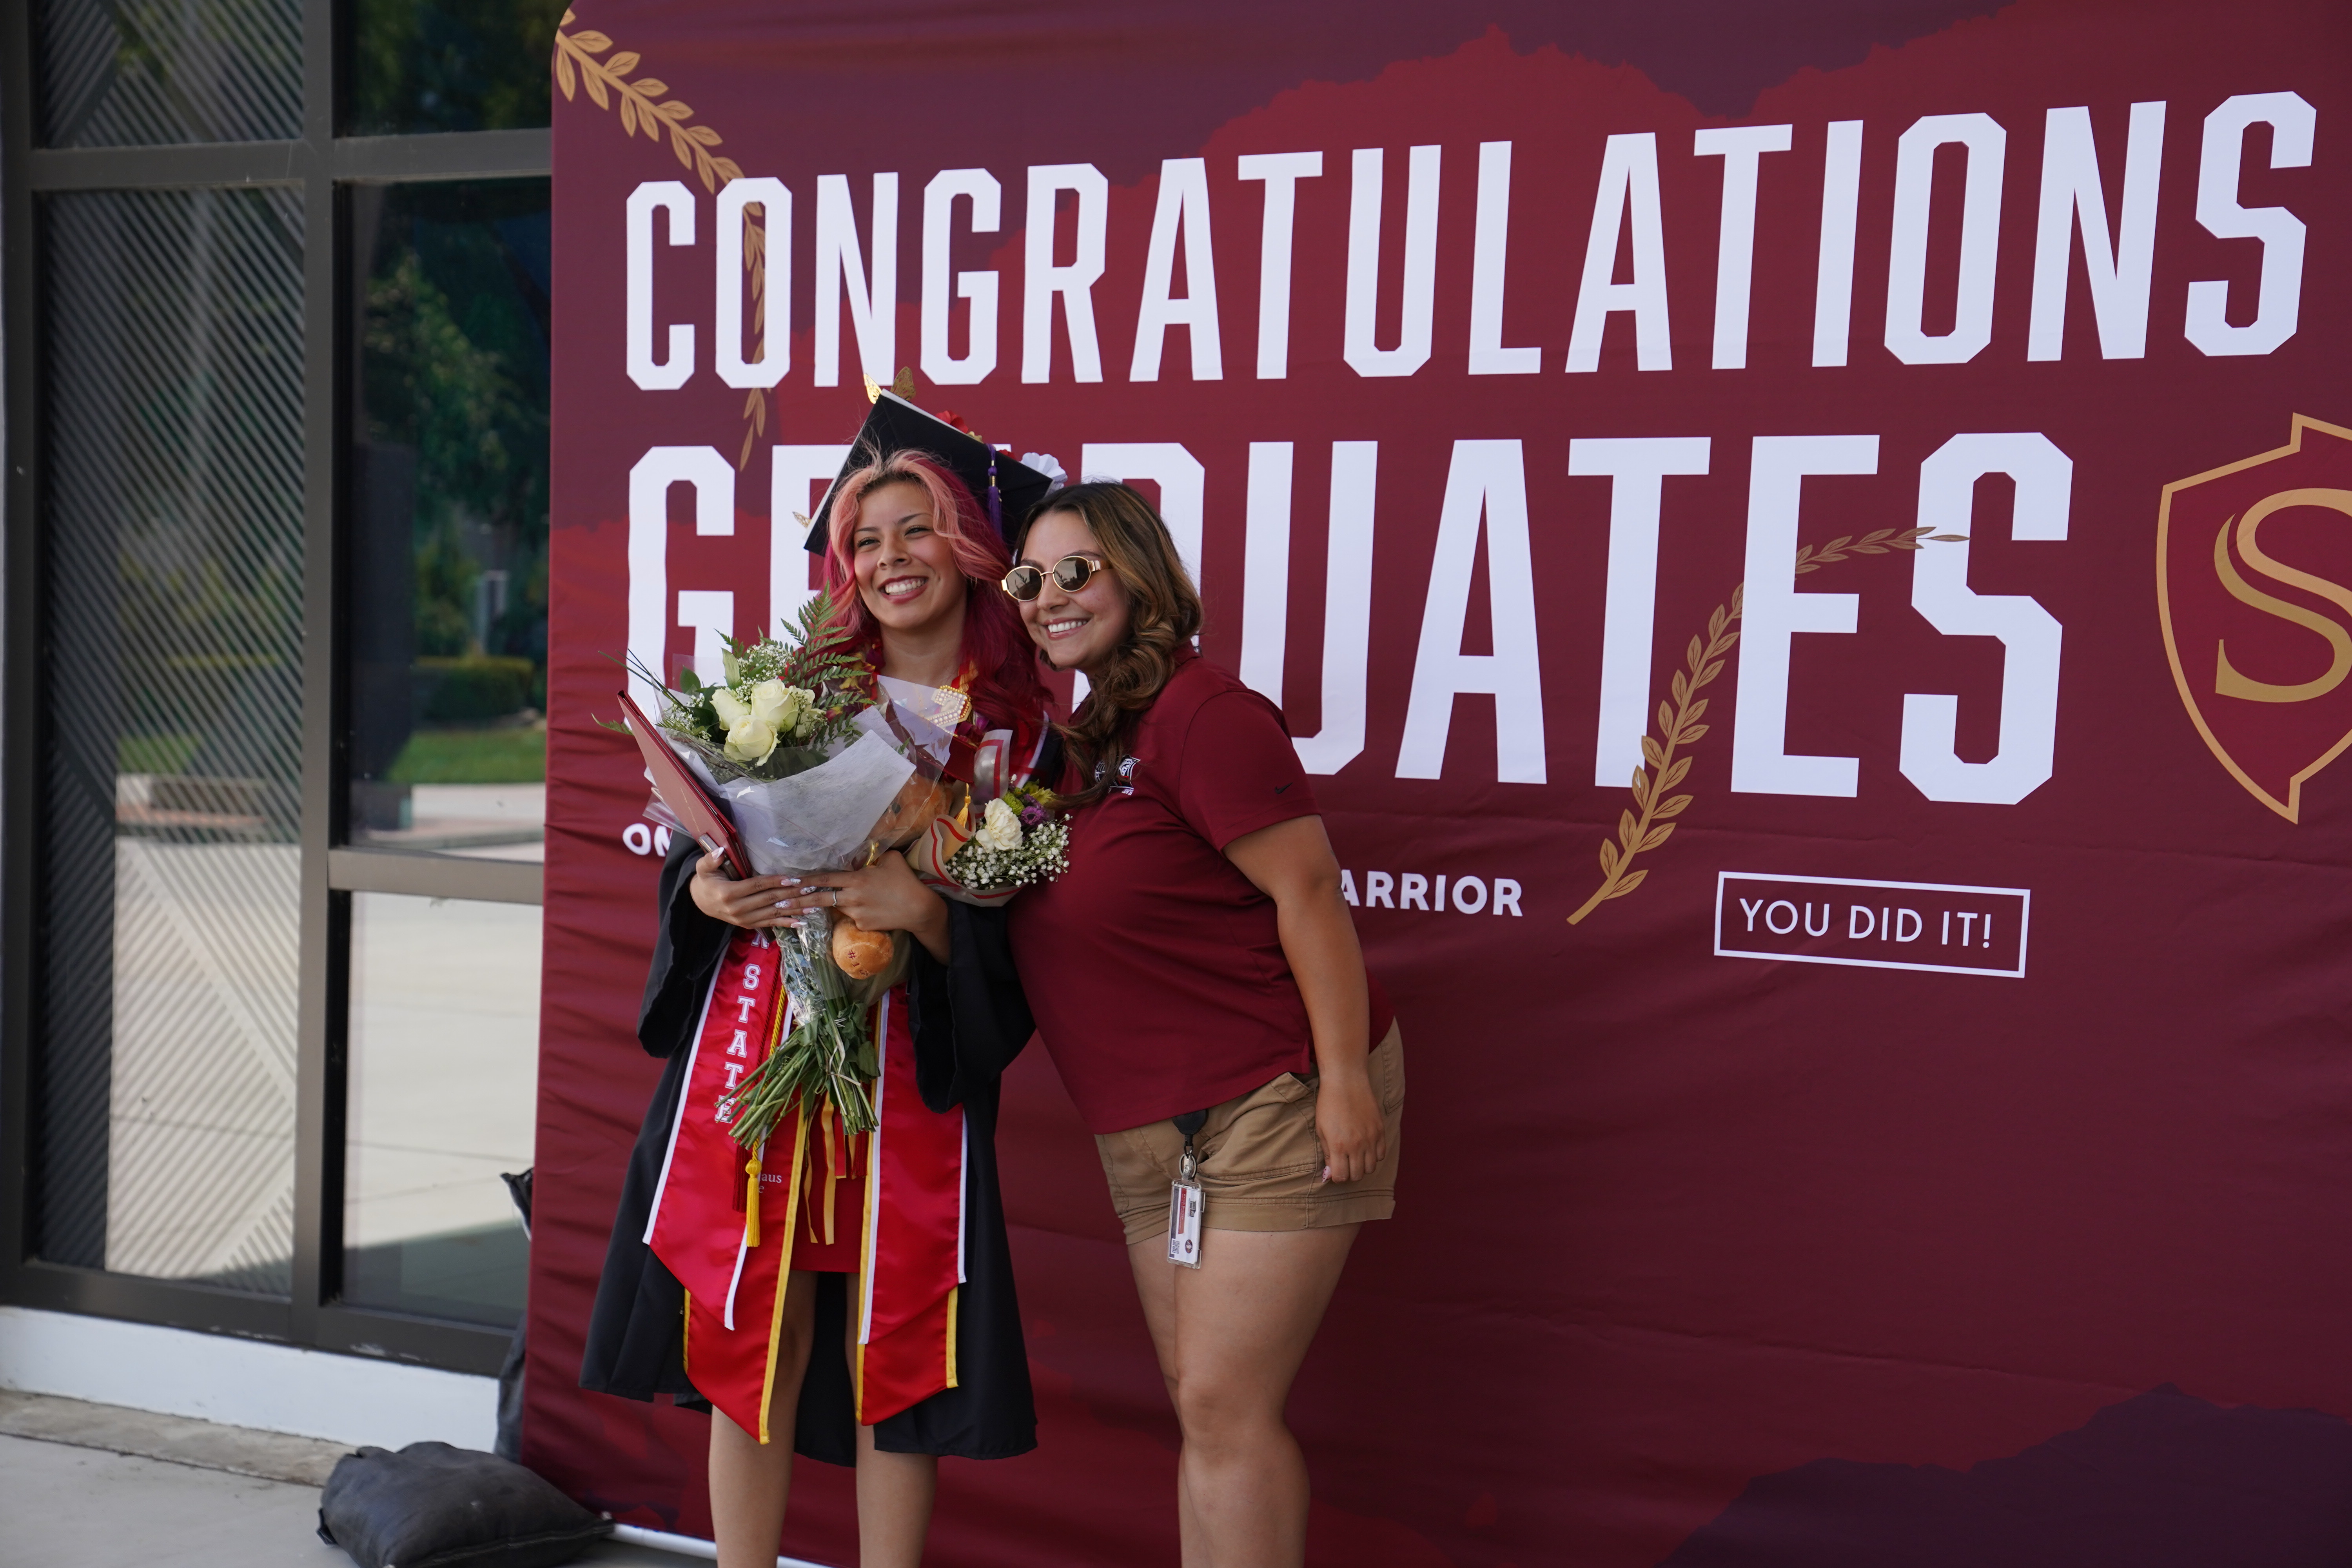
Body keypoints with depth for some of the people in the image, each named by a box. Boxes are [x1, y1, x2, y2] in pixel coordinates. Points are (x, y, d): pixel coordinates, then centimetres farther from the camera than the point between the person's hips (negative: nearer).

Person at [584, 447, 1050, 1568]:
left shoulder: (1021, 733, 2)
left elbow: (1018, 947, -1)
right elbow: (694, 850, 11)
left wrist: (925, 914, -18)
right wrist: (707, 893, -10)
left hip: (912, 1075, -1)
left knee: (889, 1354, 2)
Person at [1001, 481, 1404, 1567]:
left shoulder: (1200, 710, -16)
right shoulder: (1068, 739, 10)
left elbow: (1306, 890, -19)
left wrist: (1345, 1080, -21)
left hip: (1275, 1102, -8)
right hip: (1144, 1130, 8)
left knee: (1224, 1404, -6)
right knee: (1199, 1406, 13)